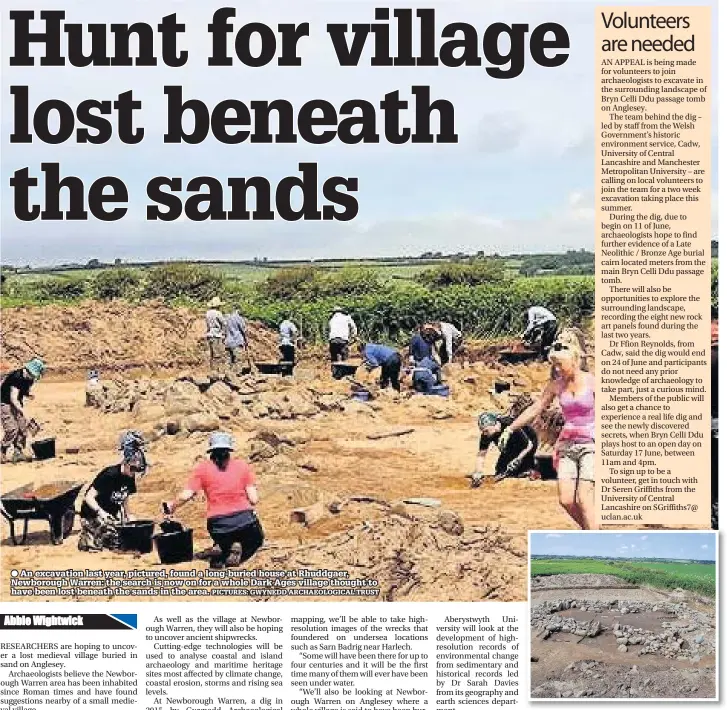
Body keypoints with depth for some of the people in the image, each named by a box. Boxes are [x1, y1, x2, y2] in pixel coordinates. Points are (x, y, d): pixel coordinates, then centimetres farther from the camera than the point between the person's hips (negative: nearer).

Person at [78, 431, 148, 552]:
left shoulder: (130, 478, -3)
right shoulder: (110, 475, -25)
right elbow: (89, 497, -26)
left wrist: (129, 516, 0)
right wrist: (101, 512, -39)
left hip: (112, 514, 8)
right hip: (92, 514, -7)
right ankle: (86, 538, 2)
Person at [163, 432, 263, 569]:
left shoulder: (202, 469, 6)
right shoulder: (242, 465, 7)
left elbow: (185, 496, -1)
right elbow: (253, 499, 2)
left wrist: (171, 508, 18)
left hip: (217, 525, 2)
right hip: (244, 520, -2)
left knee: (223, 542, 36)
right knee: (256, 540, 30)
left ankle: (220, 550, 0)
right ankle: (238, 549, -2)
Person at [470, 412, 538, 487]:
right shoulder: (485, 434, -26)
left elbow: (529, 445, -28)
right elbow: (481, 455, -20)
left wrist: (517, 460, -36)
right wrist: (478, 474, -31)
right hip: (511, 447, 5)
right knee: (499, 471, -4)